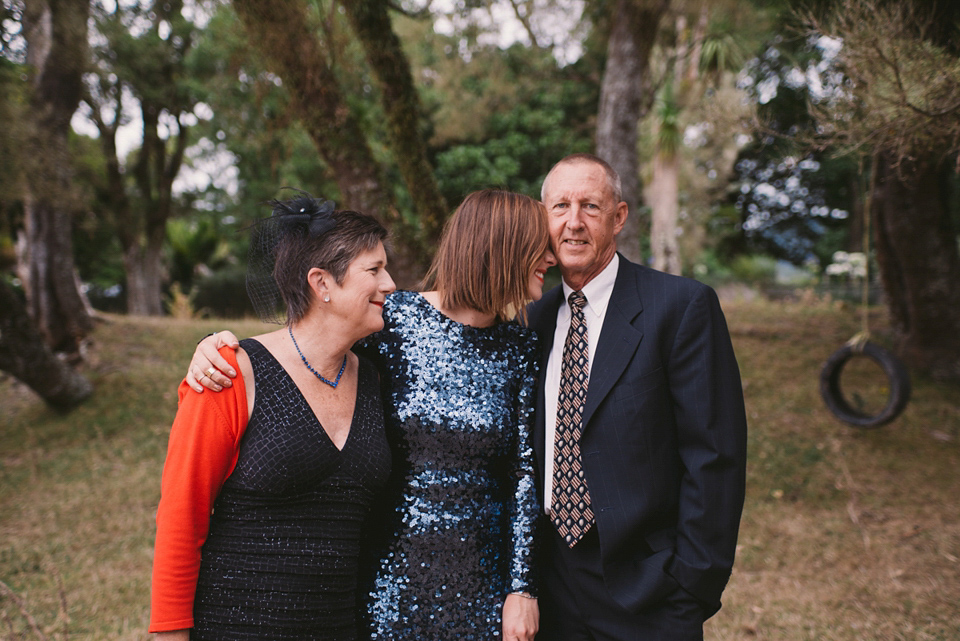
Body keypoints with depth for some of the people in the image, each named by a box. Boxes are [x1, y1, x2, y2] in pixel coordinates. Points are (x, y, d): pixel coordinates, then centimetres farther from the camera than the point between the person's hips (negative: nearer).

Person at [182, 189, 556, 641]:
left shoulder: (521, 349, 0)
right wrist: (216, 347, -19)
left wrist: (522, 587, 0)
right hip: (391, 567, -2)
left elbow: (524, 472, 2)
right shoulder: (393, 319, -9)